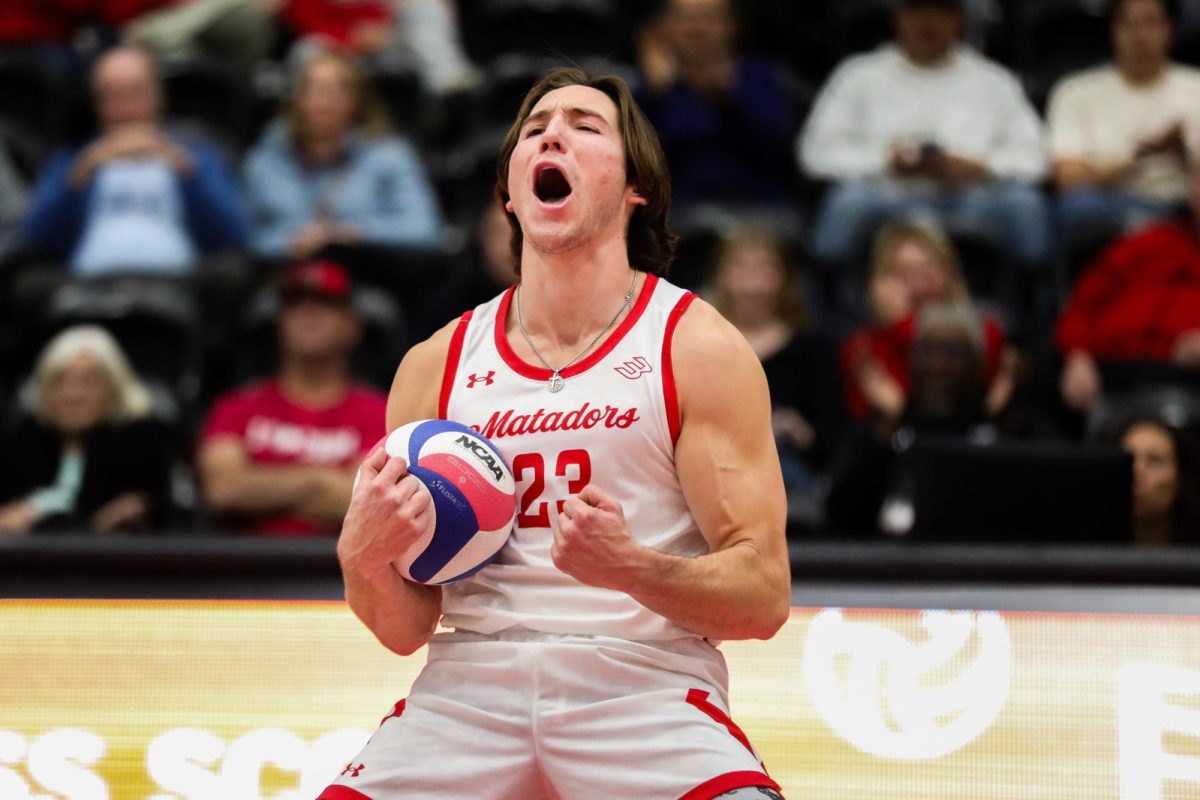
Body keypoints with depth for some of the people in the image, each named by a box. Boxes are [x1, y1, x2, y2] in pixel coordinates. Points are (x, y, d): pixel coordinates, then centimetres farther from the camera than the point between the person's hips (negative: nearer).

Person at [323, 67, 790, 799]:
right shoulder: (436, 366, 11)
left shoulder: (697, 346, 2)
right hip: (469, 690, 3)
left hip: (645, 687, -3)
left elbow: (764, 597, -3)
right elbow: (406, 628, 13)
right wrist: (365, 559, -9)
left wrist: (632, 568, -21)